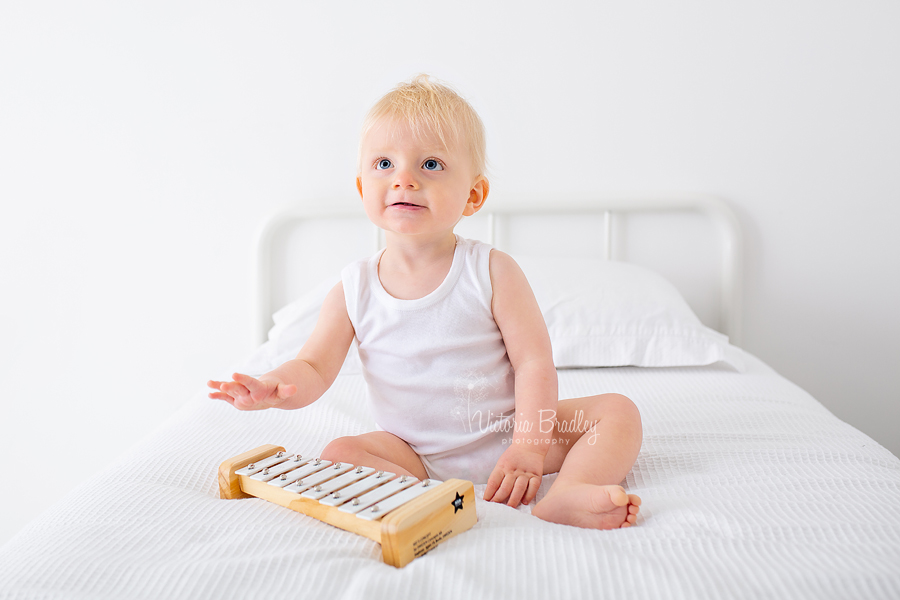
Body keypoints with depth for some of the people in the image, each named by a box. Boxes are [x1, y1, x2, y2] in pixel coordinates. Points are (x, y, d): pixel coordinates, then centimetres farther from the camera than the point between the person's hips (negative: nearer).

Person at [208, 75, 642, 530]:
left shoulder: (491, 272, -11)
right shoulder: (354, 291, -6)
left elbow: (534, 361, -12)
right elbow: (314, 367, -4)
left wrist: (530, 448, -22)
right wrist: (274, 387, -28)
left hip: (505, 432, 0)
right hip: (416, 454, 1)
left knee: (617, 410, -14)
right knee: (338, 455, -24)